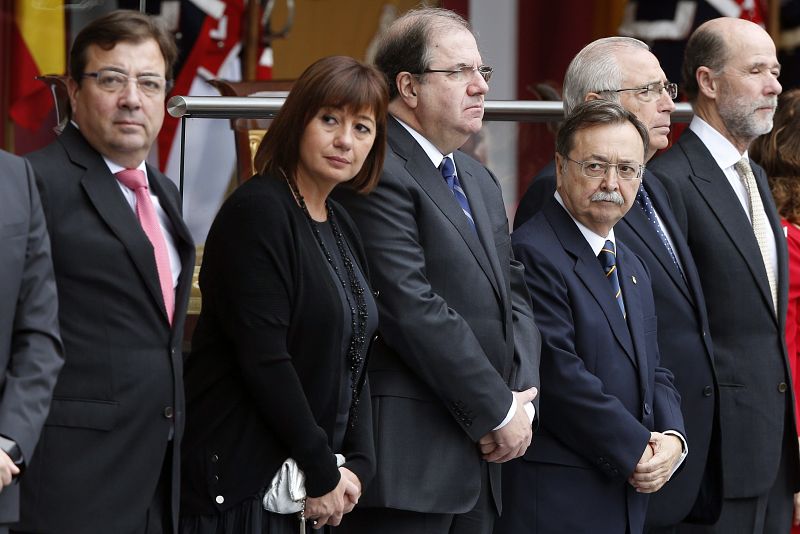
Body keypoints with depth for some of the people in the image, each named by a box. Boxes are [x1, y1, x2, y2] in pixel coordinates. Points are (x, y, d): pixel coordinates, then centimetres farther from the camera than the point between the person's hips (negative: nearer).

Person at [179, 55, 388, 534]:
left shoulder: (340, 226, 14)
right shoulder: (258, 211, -12)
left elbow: (354, 360, 13)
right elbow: (264, 359, -18)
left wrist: (357, 465, -1)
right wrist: (323, 474, -15)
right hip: (241, 476, -8)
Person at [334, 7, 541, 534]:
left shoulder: (480, 180, 20)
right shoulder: (378, 174, -12)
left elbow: (514, 291, 18)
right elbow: (413, 310, -18)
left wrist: (523, 395, 0)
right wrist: (499, 411, -13)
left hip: (481, 455, 9)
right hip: (409, 452, -9)